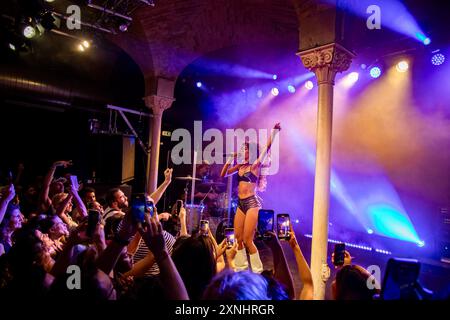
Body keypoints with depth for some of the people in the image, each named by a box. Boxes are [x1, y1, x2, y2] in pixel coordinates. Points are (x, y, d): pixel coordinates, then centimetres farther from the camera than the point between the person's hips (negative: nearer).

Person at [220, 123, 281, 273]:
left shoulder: (255, 165, -3)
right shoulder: (240, 166, 13)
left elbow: (267, 148, -14)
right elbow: (223, 174, 17)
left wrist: (274, 132, -22)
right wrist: (231, 159, 10)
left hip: (252, 203, -7)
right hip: (241, 204, 7)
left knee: (247, 240, -6)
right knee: (238, 239, 10)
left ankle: (258, 271, 10)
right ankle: (241, 268, 25)